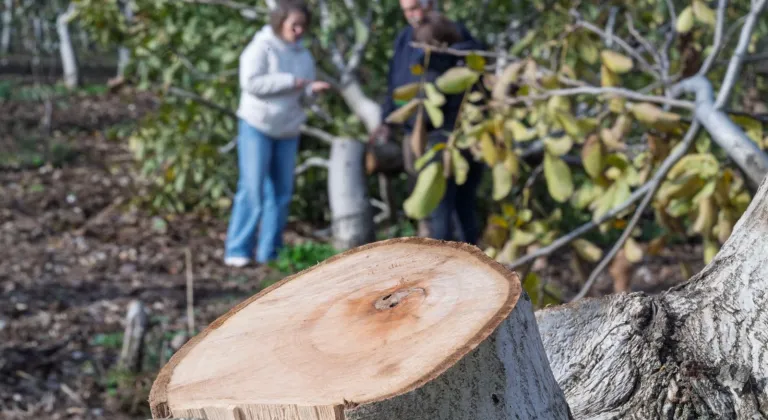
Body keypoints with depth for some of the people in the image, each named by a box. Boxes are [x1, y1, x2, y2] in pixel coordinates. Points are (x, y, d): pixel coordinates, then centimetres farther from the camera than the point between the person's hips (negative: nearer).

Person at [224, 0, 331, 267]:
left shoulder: (303, 55, 12)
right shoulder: (261, 47, -7)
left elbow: (301, 97, 14)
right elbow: (251, 82, -20)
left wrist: (312, 90, -9)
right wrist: (289, 81, -19)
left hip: (288, 131, 6)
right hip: (256, 127, -6)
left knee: (281, 193, 5)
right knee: (252, 190, -9)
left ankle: (270, 252, 12)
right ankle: (237, 251, -4)